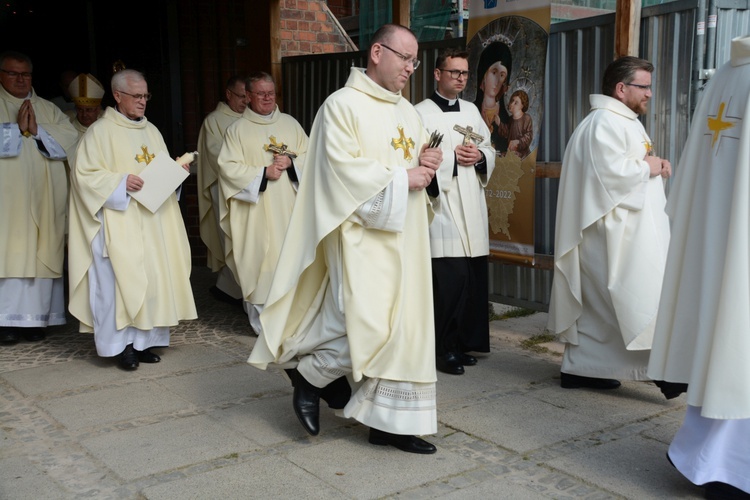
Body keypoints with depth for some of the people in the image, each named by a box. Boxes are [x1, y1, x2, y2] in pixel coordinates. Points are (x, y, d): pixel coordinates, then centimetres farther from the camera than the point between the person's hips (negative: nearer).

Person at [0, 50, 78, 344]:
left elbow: (69, 138, 3)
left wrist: (37, 130, -9)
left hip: (41, 196, 3)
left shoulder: (48, 109, 17)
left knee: (39, 254, 0)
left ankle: (35, 319, 4)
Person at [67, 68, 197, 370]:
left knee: (154, 275, 4)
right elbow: (84, 174, -9)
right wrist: (121, 182, -20)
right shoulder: (100, 131, -4)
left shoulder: (151, 131, 16)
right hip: (119, 220, -6)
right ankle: (122, 344, -2)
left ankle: (144, 340, 12)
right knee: (122, 276, -10)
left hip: (153, 219, 6)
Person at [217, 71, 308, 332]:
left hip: (289, 207, 3)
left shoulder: (291, 124, 12)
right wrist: (263, 173, -14)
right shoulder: (237, 129, 2)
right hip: (257, 210, -3)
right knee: (259, 261, -3)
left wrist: (291, 161, -10)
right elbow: (228, 167, -6)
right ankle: (261, 320, 6)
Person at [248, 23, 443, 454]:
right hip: (363, 235, -8)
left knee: (405, 325, 6)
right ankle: (308, 373, 14)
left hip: (405, 237, 8)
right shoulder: (343, 105, -7)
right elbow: (345, 170, -16)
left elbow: (419, 162, 21)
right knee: (368, 326, -13)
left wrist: (429, 164, -2)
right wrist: (401, 178, -14)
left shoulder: (408, 112, 16)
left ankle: (391, 421, 15)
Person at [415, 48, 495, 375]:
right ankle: (444, 349, 2)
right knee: (450, 280, -10)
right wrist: (453, 157, -14)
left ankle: (463, 344, 18)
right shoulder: (422, 112, -3)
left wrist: (480, 157, -1)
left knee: (472, 280, 6)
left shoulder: (471, 111, 17)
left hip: (472, 208, 6)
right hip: (441, 206, -6)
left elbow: (490, 151, 19)